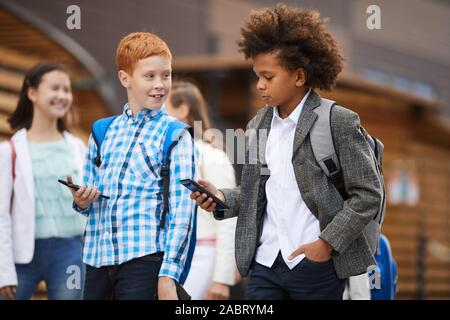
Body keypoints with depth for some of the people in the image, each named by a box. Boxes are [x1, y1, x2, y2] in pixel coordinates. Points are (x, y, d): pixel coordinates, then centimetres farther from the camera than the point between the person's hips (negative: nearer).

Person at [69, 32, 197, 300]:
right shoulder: (102, 132, 12)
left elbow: (182, 209, -6)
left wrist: (169, 273, -13)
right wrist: (81, 202, -2)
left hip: (144, 258, -4)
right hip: (97, 258, 4)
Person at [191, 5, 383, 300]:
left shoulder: (338, 122, -7)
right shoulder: (258, 126, 13)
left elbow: (368, 194, -7)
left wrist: (328, 242, -13)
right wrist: (222, 198, 0)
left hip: (317, 266, -5)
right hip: (266, 264, 5)